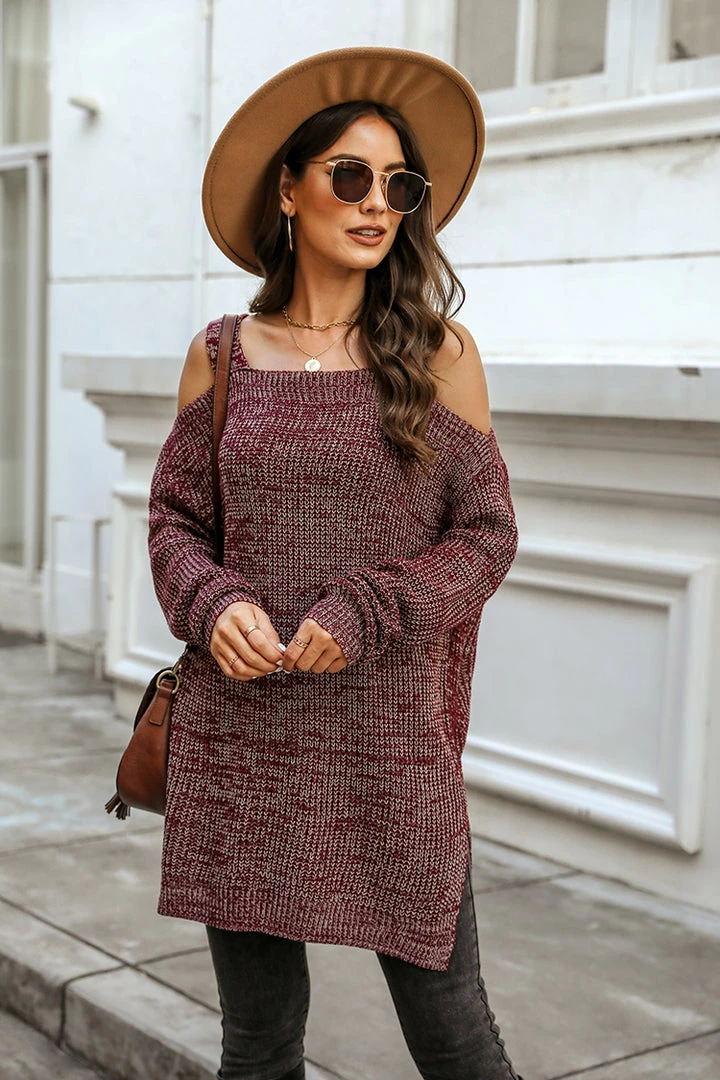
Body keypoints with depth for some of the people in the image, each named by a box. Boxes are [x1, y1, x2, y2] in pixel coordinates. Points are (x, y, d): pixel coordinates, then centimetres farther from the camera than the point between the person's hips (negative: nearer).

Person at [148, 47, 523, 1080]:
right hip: (240, 738, 2)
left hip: (391, 734, -1)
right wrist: (214, 604, -11)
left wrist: (365, 613, -14)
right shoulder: (222, 355, 5)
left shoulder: (438, 354, 1)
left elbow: (487, 532, 0)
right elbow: (174, 517, 10)